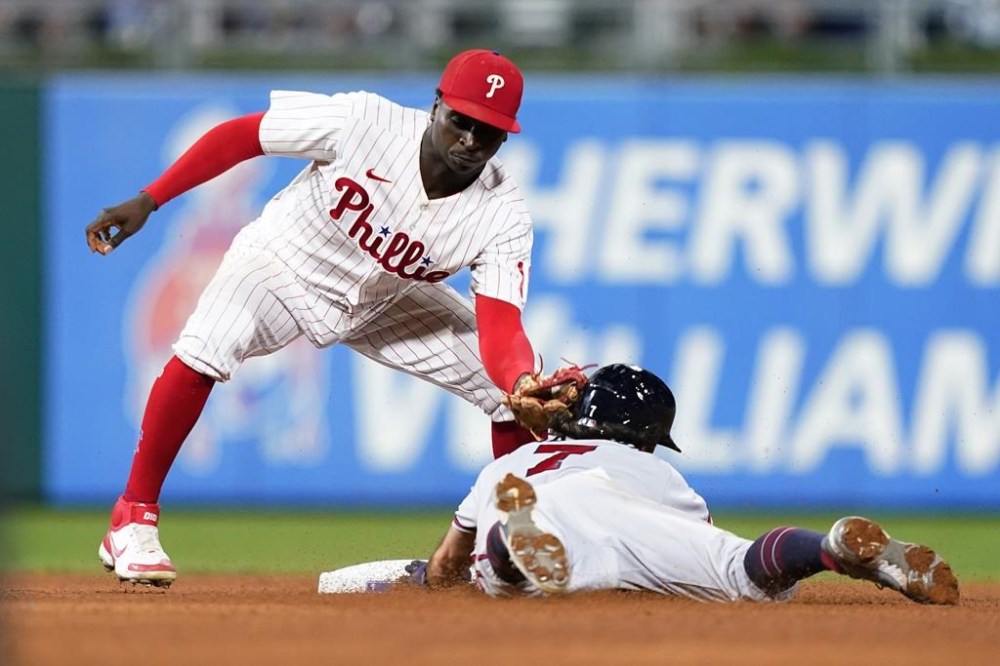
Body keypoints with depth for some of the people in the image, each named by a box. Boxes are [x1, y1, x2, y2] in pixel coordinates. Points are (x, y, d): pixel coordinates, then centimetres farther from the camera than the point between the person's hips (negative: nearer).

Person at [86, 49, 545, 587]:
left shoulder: (503, 217, -24)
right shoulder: (364, 122, -30)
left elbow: (500, 330, -33)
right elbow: (239, 135, -20)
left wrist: (525, 386, -56)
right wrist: (147, 201, -22)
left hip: (387, 305, 3)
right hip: (286, 262, -3)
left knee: (518, 383, -9)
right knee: (202, 352, -32)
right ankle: (133, 520, -16)